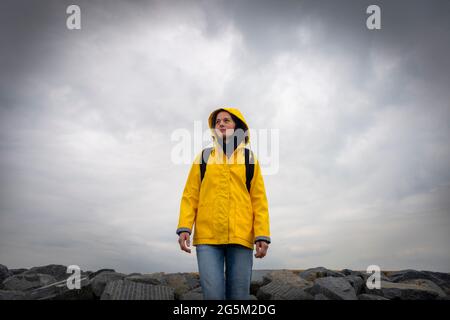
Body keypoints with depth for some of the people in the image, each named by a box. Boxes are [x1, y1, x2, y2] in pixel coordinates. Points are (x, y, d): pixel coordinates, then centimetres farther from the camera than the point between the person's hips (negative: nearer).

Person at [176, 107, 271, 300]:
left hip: (241, 238, 0)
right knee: (213, 294, -10)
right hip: (208, 237, 0)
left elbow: (259, 200, 6)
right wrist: (184, 228, -6)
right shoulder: (203, 158, 14)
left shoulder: (250, 159, 13)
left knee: (239, 295, 0)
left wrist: (262, 235, -5)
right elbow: (190, 196, 8)